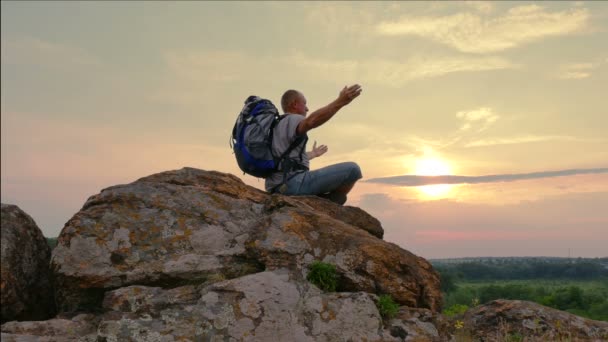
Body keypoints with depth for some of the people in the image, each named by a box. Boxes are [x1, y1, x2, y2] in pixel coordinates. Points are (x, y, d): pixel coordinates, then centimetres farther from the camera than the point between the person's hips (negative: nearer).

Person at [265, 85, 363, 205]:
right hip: (294, 183, -10)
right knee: (352, 169, -10)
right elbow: (312, 121, -29)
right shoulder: (291, 120, -3)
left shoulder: (278, 127, 26)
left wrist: (312, 154, 56)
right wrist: (340, 102, -37)